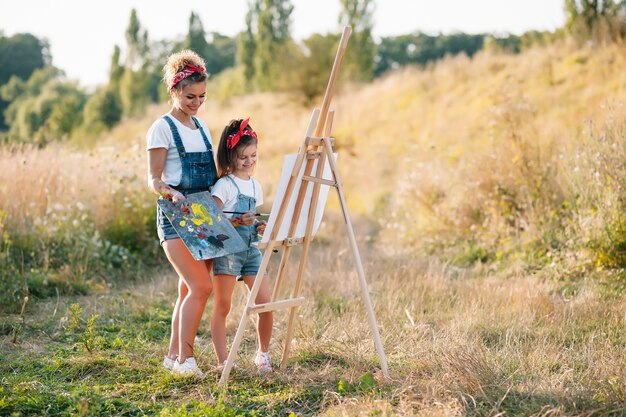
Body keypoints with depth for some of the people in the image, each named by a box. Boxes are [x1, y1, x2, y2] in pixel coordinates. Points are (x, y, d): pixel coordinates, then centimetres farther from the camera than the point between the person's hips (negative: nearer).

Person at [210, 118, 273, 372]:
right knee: (222, 307, -3)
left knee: (265, 303, -2)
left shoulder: (255, 186, 15)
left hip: (251, 249, 6)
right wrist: (238, 221, -24)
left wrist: (259, 227, 4)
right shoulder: (224, 185, -5)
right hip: (228, 250, -6)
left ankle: (263, 353, 14)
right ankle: (222, 361, 2)